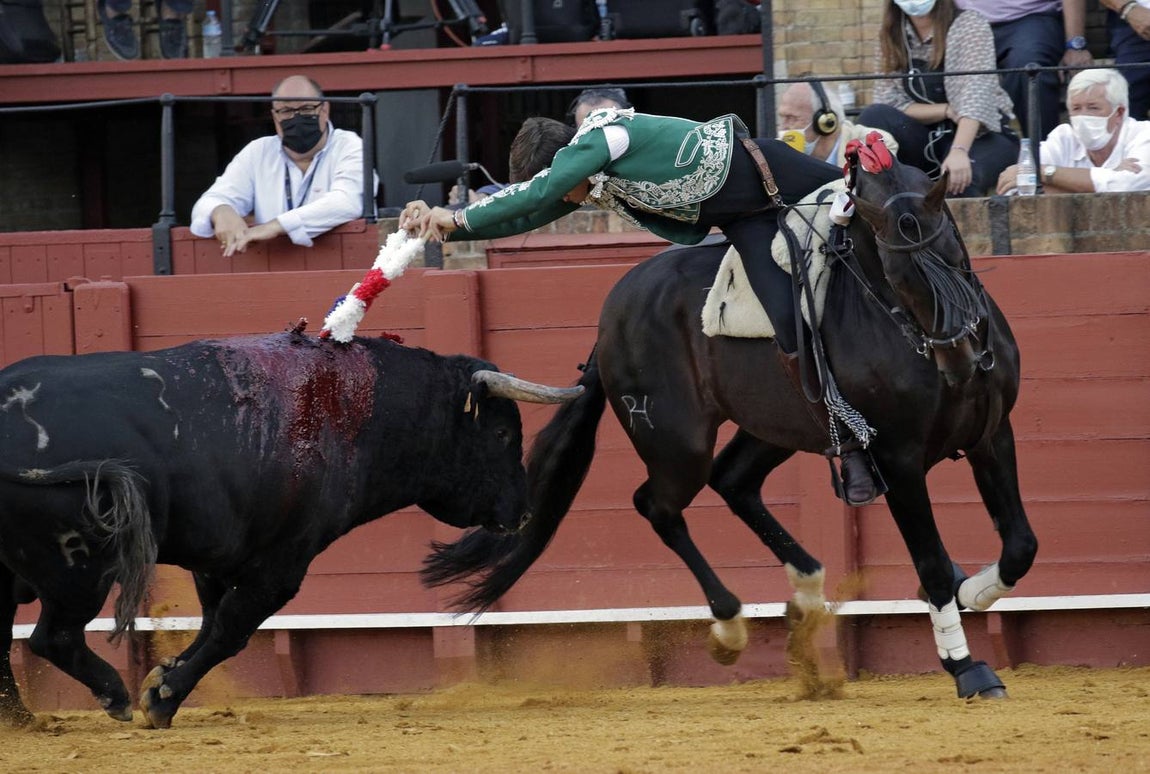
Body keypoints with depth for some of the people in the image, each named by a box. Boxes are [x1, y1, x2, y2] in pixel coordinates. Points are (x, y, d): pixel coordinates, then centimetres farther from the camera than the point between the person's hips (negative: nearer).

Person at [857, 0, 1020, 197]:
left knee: (959, 180, -38)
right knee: (873, 117, -24)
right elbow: (888, 104, -4)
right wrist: (947, 110, -18)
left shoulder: (969, 24, -10)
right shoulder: (892, 36, 3)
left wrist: (959, 151, -40)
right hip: (929, 142, 4)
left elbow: (976, 94, -24)